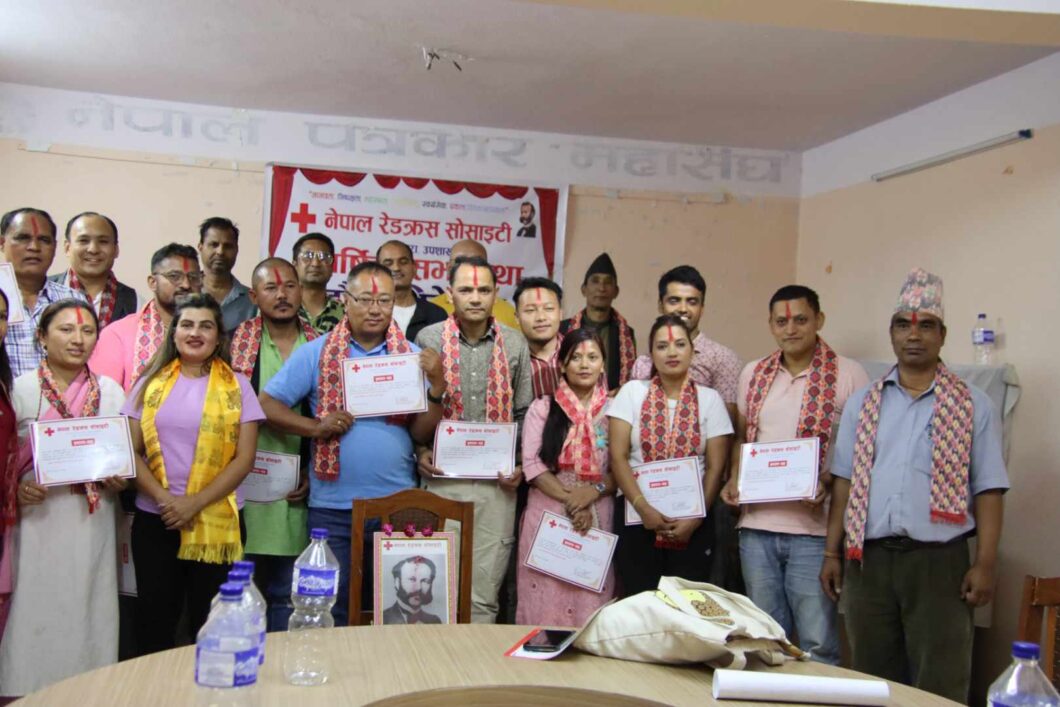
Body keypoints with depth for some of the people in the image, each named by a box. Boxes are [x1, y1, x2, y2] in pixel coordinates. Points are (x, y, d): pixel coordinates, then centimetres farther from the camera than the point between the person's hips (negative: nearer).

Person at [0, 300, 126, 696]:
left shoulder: (111, 392, 10)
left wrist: (119, 481, -3)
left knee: (88, 612, 4)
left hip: (92, 525, 2)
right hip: (36, 522, -2)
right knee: (35, 613, -1)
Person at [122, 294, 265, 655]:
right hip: (154, 519, 2)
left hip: (217, 521, -2)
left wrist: (195, 503, -13)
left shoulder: (236, 385, 2)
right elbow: (131, 452, 3)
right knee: (154, 622, 7)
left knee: (210, 625, 5)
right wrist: (164, 498, -12)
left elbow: (244, 457, -3)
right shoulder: (151, 383, 8)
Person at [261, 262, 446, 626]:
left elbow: (421, 433, 1)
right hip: (332, 505, -1)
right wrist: (316, 427, -16)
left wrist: (437, 387, -15)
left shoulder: (411, 355, 3)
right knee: (333, 610, 8)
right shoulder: (316, 352, 0)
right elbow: (268, 403, -2)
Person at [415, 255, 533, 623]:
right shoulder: (428, 340, 1)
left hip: (497, 483, 1)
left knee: (484, 590, 4)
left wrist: (520, 463, 0)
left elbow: (524, 413, 11)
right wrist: (421, 451, -8)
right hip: (442, 478, -1)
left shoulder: (514, 344, 6)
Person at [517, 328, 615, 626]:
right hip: (548, 514, 0)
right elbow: (532, 463, -3)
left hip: (600, 516, 1)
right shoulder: (542, 408, 6)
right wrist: (569, 499, -12)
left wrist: (594, 491, -14)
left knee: (591, 601, 1)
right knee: (546, 600, 0)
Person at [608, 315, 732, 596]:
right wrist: (644, 508, -12)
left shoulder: (709, 399, 4)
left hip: (692, 522, 1)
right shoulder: (632, 392, 2)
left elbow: (715, 468, 2)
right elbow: (618, 457, -3)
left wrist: (695, 518, -7)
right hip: (637, 516, 0)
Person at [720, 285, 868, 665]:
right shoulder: (753, 373, 10)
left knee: (818, 642, 2)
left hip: (814, 527, -4)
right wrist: (735, 478, 2)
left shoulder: (848, 374, -5)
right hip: (756, 523, 5)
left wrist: (827, 482, -18)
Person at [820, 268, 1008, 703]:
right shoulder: (862, 403, 11)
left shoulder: (973, 406, 3)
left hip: (939, 559, -2)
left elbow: (988, 489, 0)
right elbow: (844, 482, 10)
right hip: (868, 558, 3)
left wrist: (986, 563, -8)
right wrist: (832, 553, 6)